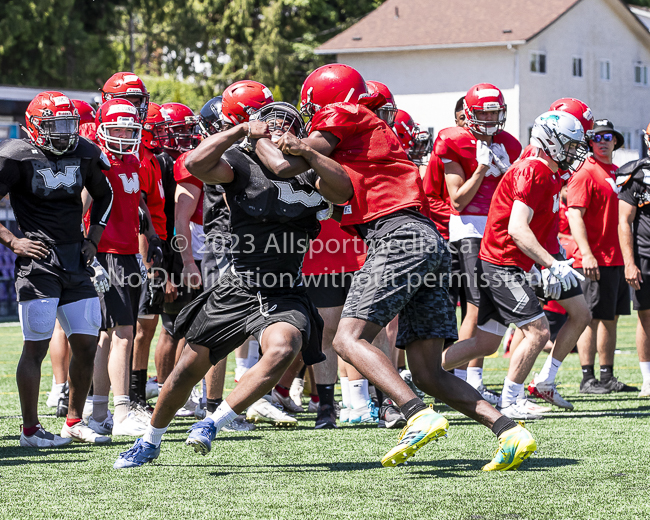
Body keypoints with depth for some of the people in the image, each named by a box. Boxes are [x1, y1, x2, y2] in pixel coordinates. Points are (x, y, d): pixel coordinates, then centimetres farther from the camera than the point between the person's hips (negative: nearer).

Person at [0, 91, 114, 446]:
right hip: (38, 259, -6)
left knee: (86, 344, 6)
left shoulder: (85, 154, 7)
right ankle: (30, 430, 4)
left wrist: (93, 240, 13)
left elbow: (104, 197, 23)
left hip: (76, 258, 6)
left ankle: (74, 422, 20)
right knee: (36, 346, -5)